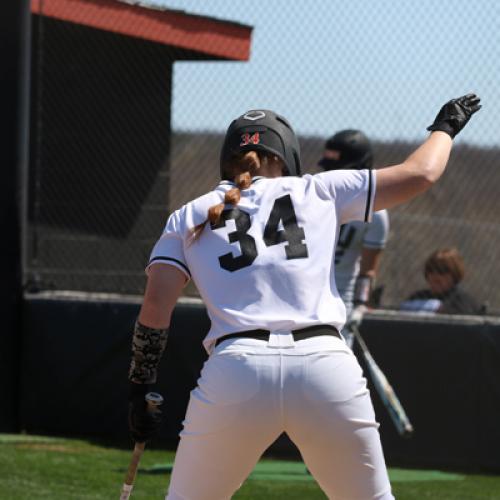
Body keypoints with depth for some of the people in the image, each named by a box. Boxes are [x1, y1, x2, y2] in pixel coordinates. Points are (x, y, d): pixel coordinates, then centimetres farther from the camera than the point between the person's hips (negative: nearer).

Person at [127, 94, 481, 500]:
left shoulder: (188, 218, 19)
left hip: (234, 373, 0)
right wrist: (445, 127, 42)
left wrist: (140, 386, 13)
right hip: (327, 366, 0)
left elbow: (155, 307, 7)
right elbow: (421, 174, 23)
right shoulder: (318, 191, 19)